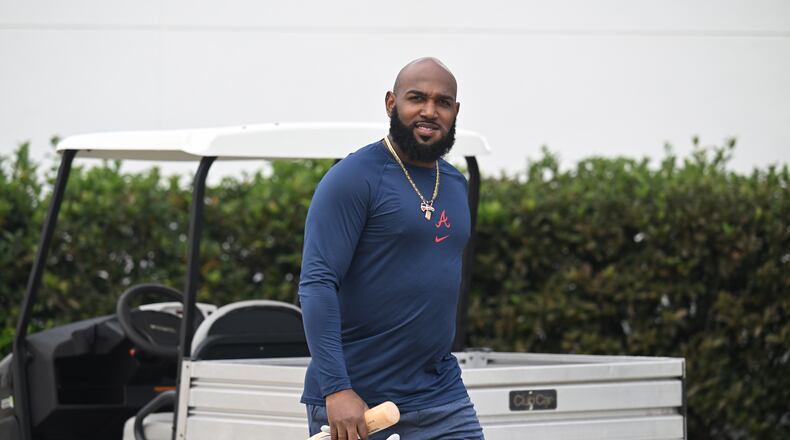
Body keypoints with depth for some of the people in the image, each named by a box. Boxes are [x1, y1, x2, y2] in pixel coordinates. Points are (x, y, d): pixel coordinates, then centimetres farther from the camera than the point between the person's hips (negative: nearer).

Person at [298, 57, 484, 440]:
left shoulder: (455, 184, 13)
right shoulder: (354, 178, -11)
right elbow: (316, 284, -18)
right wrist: (336, 389, -25)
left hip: (439, 394, 6)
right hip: (353, 396, -6)